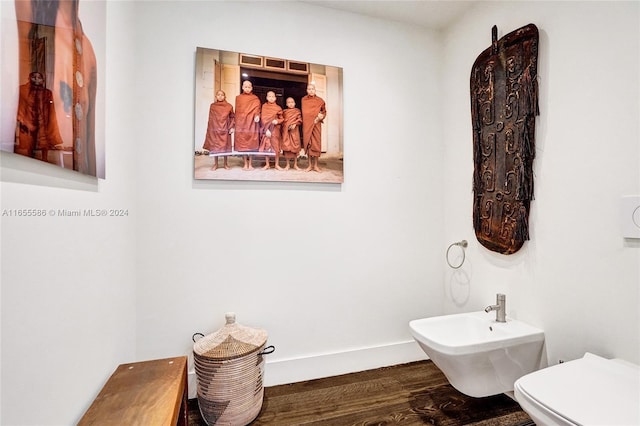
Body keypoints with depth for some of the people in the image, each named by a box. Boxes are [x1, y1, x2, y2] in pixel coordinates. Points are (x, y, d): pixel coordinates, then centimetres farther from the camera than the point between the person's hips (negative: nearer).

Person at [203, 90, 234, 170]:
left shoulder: (229, 106, 3)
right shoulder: (212, 106, 6)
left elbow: (232, 117, 6)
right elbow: (210, 119, 7)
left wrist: (231, 127, -4)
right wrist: (209, 129, 2)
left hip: (225, 130, -1)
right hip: (214, 130, 1)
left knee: (226, 147, 4)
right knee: (214, 147, 4)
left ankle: (226, 164, 15)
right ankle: (215, 164, 14)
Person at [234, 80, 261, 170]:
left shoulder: (255, 99, 10)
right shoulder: (238, 98, 13)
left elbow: (257, 109, 1)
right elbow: (237, 111, 10)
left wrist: (257, 116, -21)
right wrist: (236, 123, 3)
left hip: (252, 122, -1)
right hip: (241, 123, 1)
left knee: (251, 142, -3)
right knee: (242, 142, -1)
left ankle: (250, 164, 4)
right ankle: (245, 164, 6)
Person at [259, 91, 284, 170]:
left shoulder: (278, 108, 3)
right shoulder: (264, 106, 4)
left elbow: (282, 119, 8)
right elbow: (263, 118, -2)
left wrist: (277, 121, -14)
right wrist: (266, 129, -12)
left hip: (275, 129, 0)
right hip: (266, 129, 0)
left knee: (276, 147, 0)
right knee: (266, 147, 2)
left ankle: (277, 164, 10)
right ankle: (267, 164, 12)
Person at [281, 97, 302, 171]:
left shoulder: (297, 111, 7)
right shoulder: (284, 112, 10)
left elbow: (300, 120, -2)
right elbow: (282, 121, 9)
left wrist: (295, 124, -17)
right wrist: (285, 126, -7)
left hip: (295, 131, 0)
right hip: (286, 131, 1)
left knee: (295, 147, 2)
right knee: (286, 147, 0)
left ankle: (295, 164, 12)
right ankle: (287, 164, 9)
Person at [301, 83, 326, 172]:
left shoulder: (320, 100, 5)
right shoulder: (303, 100, 8)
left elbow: (324, 111, 14)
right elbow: (304, 112, 10)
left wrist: (321, 116, -6)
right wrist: (317, 114, -2)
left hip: (316, 124, -1)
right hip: (306, 124, 1)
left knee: (316, 144, -4)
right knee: (308, 144, 0)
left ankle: (315, 165, 3)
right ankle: (310, 165, 7)